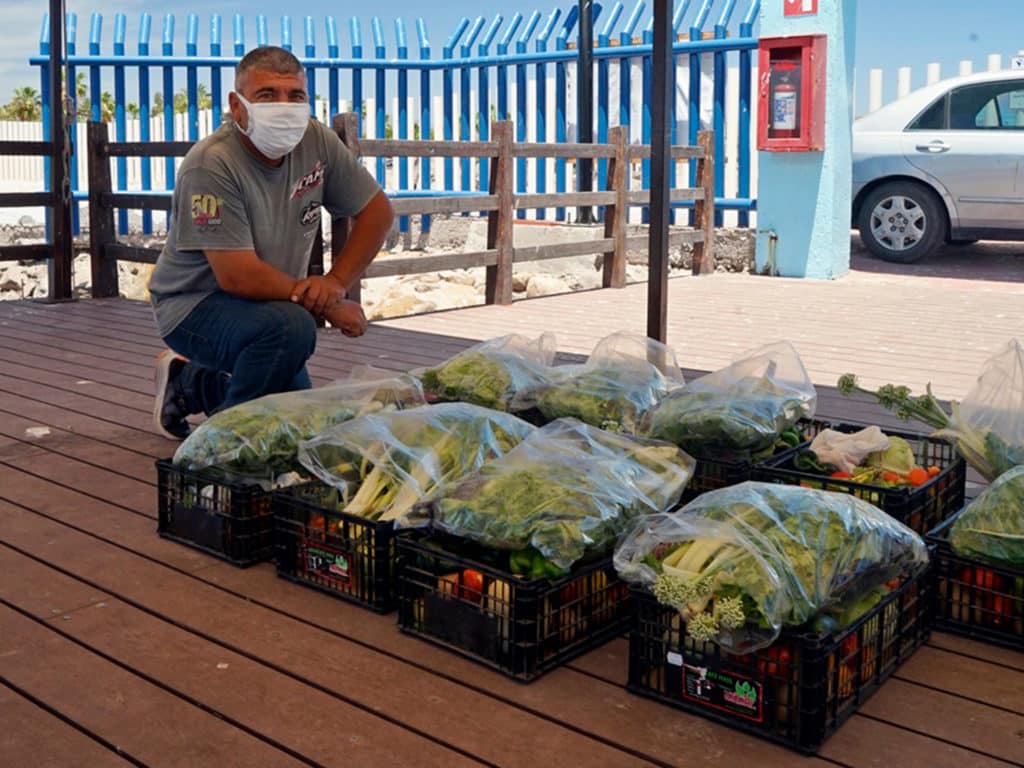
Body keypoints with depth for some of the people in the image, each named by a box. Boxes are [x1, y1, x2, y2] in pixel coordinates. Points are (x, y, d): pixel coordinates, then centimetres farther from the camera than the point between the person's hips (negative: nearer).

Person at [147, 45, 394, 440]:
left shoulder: (317, 141, -9)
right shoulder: (211, 165, -27)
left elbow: (378, 210, -1)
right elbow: (238, 276, -31)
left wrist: (336, 282, -15)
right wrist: (329, 306, -23)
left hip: (267, 302, 7)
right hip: (194, 303, -7)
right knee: (293, 327, -36)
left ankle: (187, 382, 37)